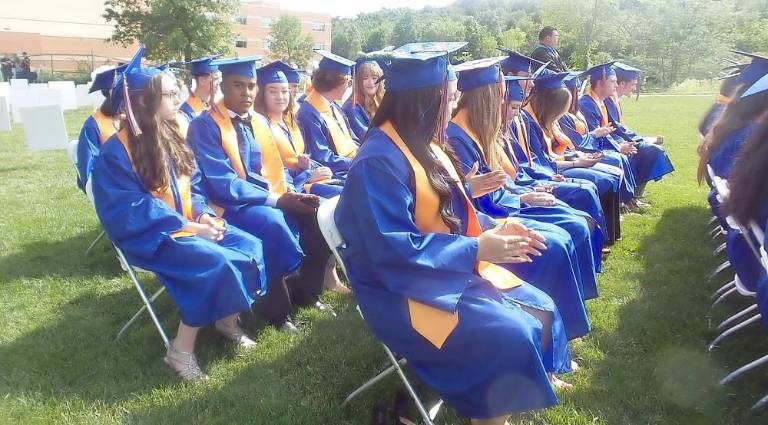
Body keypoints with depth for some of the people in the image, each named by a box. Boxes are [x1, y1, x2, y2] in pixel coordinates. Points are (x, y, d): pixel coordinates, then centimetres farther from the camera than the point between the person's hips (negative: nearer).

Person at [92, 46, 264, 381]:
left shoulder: (170, 136, 10)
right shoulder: (116, 151, -13)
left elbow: (192, 186, 12)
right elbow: (130, 210, -19)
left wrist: (202, 214, -9)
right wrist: (187, 226, -24)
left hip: (189, 224, 7)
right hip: (150, 234, -7)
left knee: (250, 247, -12)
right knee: (215, 263, -30)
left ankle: (227, 319, 6)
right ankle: (181, 349, -17)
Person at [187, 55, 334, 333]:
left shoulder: (259, 122, 12)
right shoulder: (205, 125, -10)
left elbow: (275, 167, 14)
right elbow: (222, 184, -18)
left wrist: (290, 192, -9)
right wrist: (277, 200, -24)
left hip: (272, 200, 7)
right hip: (232, 204, -7)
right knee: (273, 221, -36)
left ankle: (306, 291, 2)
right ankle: (276, 308, -18)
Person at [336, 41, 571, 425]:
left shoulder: (420, 143, 7)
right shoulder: (379, 160, -22)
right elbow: (394, 249, -27)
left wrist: (493, 228, -1)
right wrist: (476, 249, -23)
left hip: (447, 268, 9)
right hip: (401, 288, -9)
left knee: (541, 311, 0)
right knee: (511, 336, -23)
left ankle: (526, 387, 15)